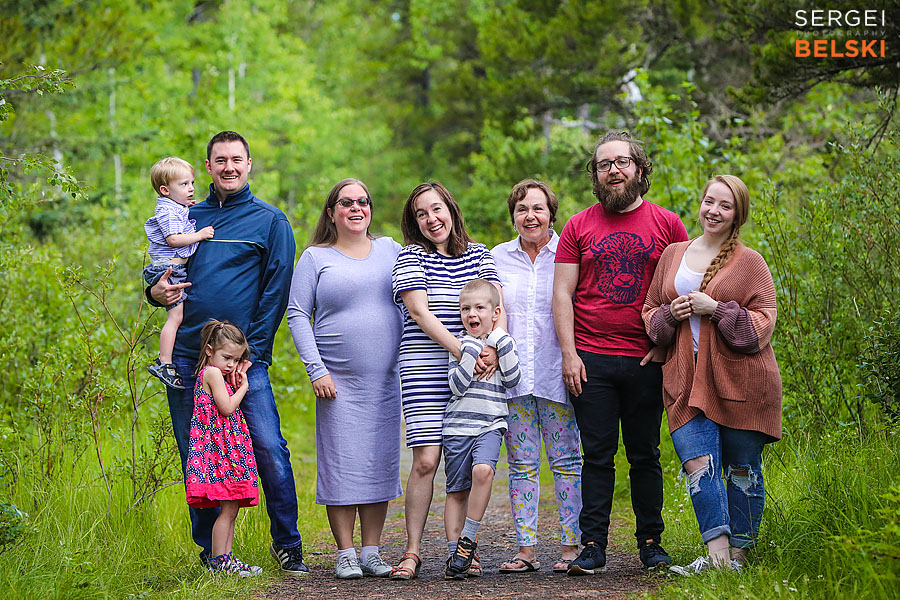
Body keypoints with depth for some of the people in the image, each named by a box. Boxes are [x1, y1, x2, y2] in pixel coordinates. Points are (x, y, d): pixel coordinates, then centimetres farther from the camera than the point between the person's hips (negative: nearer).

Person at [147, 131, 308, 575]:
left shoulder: (270, 221, 4)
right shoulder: (188, 217, 15)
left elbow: (275, 293, -2)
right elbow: (160, 270, 25)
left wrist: (251, 352, -10)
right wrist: (155, 290, 0)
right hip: (186, 355, 4)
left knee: (269, 449, -11)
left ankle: (287, 544, 3)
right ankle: (211, 553, 14)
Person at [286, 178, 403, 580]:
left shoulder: (391, 250, 12)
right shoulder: (315, 258, 3)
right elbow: (297, 315, -1)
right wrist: (316, 370, -10)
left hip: (385, 379, 3)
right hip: (338, 380, -3)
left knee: (380, 463, 5)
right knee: (342, 464, -4)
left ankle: (372, 551, 12)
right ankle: (345, 553, 4)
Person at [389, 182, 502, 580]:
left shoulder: (478, 254, 15)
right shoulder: (411, 257, 5)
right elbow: (420, 313, -6)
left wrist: (494, 348, -14)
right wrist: (463, 352, -15)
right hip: (425, 368, -3)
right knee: (426, 460, -10)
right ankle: (413, 551, -2)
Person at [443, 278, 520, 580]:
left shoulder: (502, 342, 8)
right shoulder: (461, 344, 5)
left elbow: (511, 379, -4)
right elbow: (457, 386, -7)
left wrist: (502, 343, -10)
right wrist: (472, 353, -16)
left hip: (490, 424, -1)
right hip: (457, 424, 1)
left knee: (483, 470, -26)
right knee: (457, 490, 2)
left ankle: (468, 539, -16)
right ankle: (455, 551, 9)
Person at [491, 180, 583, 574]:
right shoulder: (498, 257, 12)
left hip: (556, 373, -3)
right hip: (512, 374, 3)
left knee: (566, 460, -1)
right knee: (521, 463, 3)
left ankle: (571, 546, 4)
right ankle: (526, 549, 6)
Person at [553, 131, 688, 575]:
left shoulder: (666, 223, 6)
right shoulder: (578, 227, 7)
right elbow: (562, 293, 4)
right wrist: (568, 353, -5)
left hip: (646, 360, 0)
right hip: (590, 359, 0)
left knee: (645, 455, 6)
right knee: (597, 455, 1)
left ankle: (650, 542, 16)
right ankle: (593, 546, 5)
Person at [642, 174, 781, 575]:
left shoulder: (749, 262, 2)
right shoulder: (673, 255, 14)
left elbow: (763, 321, -3)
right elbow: (649, 311, 21)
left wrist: (717, 310, -14)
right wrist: (671, 314, -1)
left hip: (740, 380, -2)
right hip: (687, 381, 3)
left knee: (742, 468, 3)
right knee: (698, 463, -12)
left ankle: (739, 555, 13)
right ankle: (717, 553, -13)